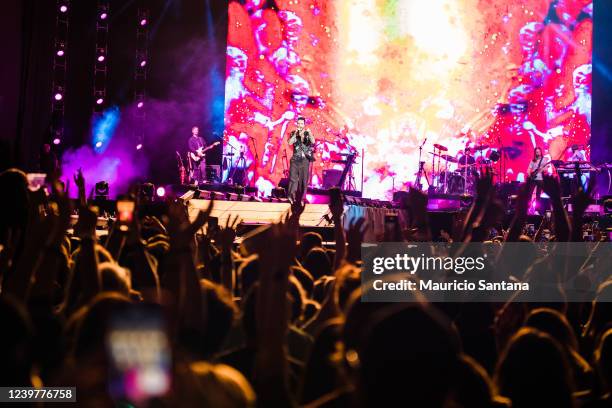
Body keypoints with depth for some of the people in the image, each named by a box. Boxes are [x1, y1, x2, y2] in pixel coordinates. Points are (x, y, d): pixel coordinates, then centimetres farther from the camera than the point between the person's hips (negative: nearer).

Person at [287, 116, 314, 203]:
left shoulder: (307, 133, 4)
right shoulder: (293, 133, 7)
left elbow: (313, 142, -15)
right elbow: (290, 143, -8)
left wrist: (309, 133, -30)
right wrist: (296, 134, -16)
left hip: (305, 159, 0)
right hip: (295, 159, 0)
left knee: (303, 179, 2)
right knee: (293, 177, -12)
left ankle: (300, 197, 10)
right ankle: (291, 196, -19)